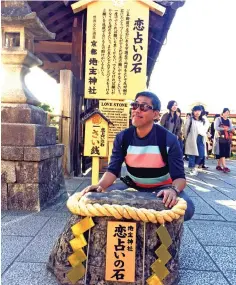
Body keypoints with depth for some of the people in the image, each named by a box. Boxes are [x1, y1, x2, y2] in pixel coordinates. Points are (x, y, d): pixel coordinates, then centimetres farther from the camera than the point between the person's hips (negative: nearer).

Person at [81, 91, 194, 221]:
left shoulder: (169, 139, -20)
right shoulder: (122, 137, -10)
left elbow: (179, 176, -21)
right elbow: (113, 170, -12)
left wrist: (173, 190, -45)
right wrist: (100, 185, -33)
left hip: (162, 187, -2)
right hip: (132, 184, 2)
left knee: (187, 208, -29)